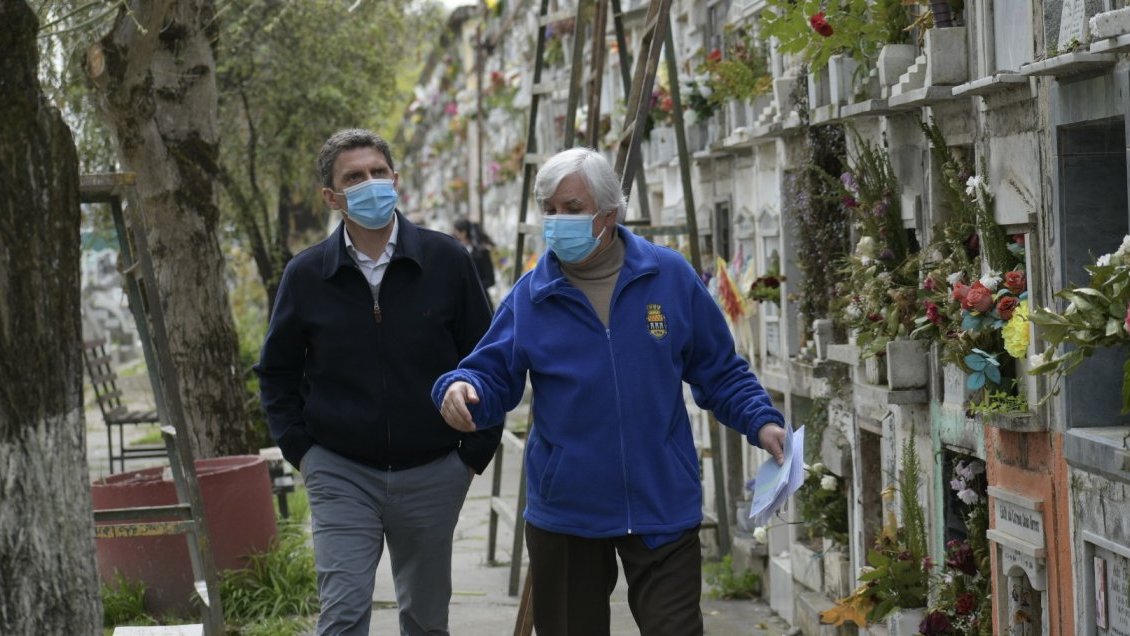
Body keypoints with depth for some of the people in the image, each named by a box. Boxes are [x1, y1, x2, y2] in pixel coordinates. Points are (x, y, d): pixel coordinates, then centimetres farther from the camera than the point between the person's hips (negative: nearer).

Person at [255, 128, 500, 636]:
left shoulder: (446, 261, -3)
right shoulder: (306, 275, -1)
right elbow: (277, 372, 12)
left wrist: (475, 451, 1)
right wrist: (301, 451, 3)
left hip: (432, 474, 1)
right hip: (341, 474, -1)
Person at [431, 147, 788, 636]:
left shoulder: (671, 277, 1)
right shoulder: (530, 297, 1)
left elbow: (720, 371, 9)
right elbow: (493, 377, 1)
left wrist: (761, 422, -6)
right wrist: (460, 389, -22)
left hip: (662, 509, -1)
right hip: (565, 516, 1)